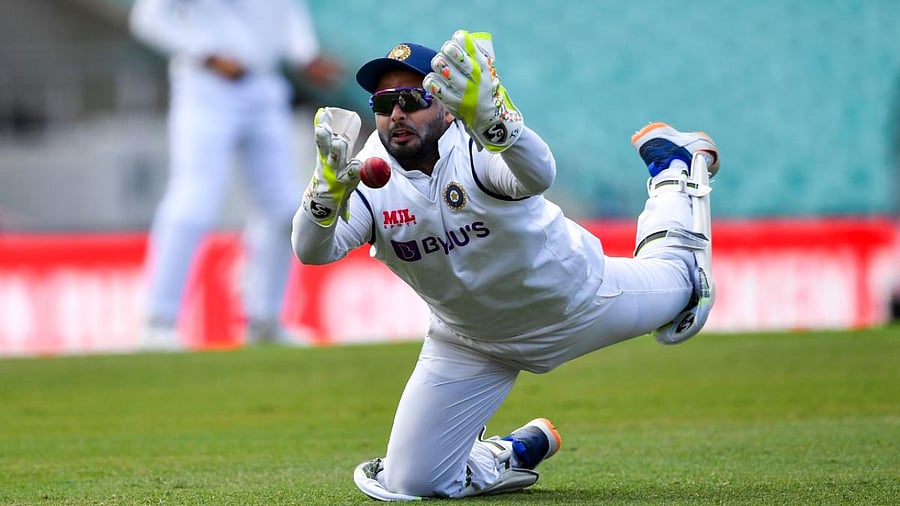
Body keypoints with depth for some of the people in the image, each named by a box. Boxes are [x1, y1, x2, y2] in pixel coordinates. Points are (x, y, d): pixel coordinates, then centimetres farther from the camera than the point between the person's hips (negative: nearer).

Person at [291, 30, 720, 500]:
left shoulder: (477, 149, -34)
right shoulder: (371, 177, -24)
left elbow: (537, 174, -58)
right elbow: (310, 250, -40)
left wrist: (491, 118, -79)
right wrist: (328, 188, -61)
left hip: (575, 299, -2)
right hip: (473, 346, 2)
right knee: (409, 483, -4)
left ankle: (671, 163, 50)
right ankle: (519, 453, 26)